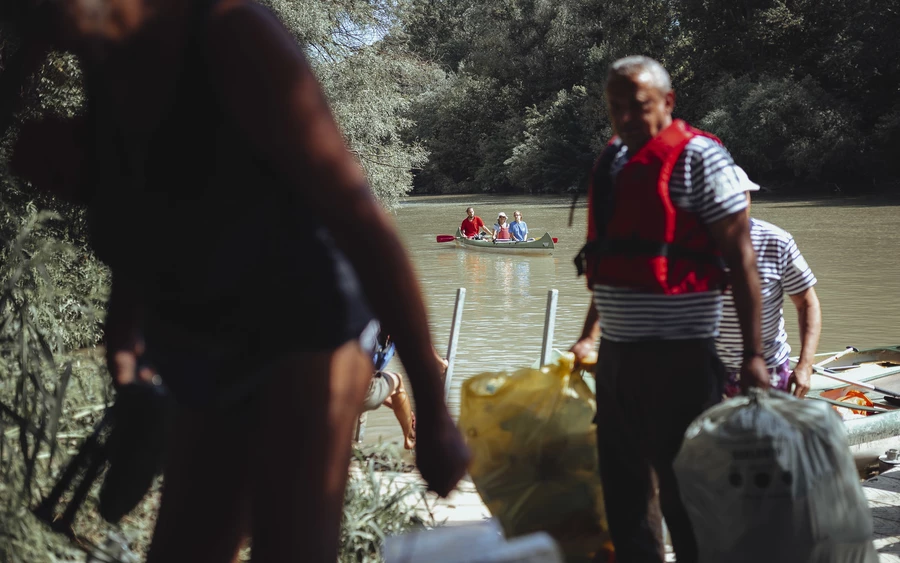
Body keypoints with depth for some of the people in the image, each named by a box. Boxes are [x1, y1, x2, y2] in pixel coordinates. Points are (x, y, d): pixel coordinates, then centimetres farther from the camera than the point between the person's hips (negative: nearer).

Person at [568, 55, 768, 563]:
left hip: (678, 357, -8)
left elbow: (740, 256, -12)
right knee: (624, 485, 17)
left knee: (684, 492, -1)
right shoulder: (613, 161, 13)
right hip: (617, 353, 8)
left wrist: (753, 354, -16)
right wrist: (591, 335, 25)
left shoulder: (698, 158, -10)